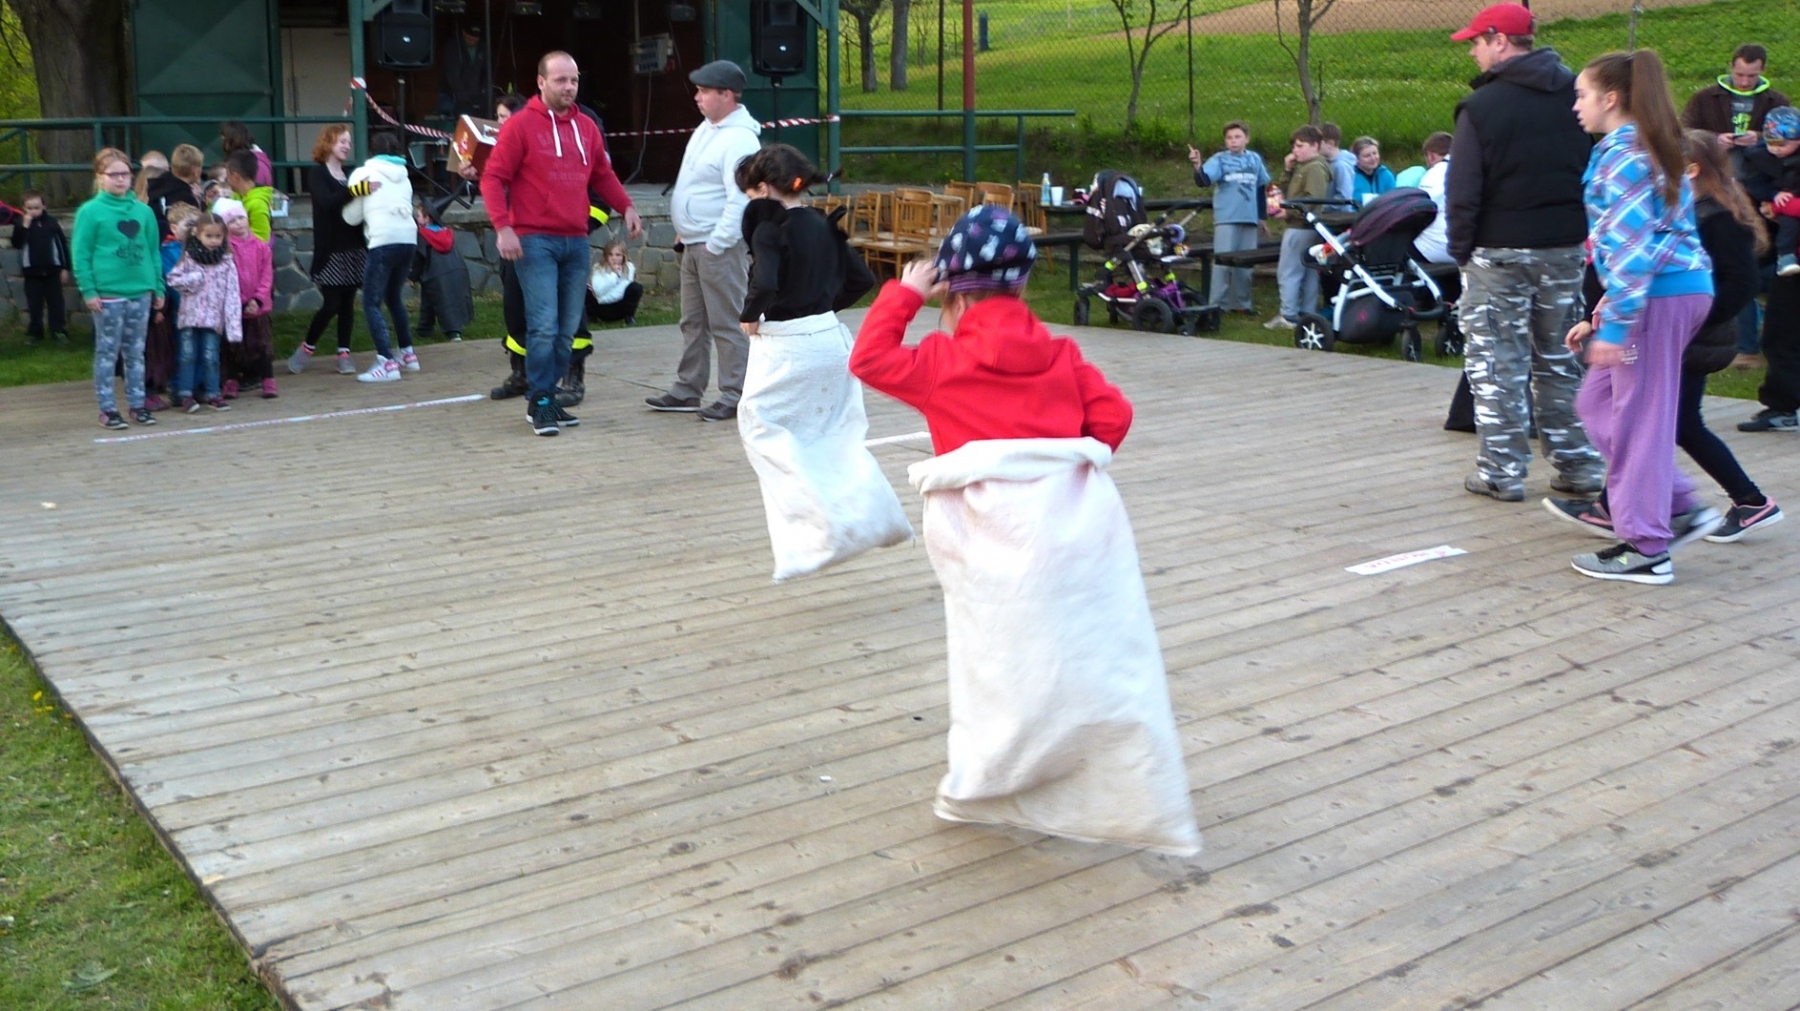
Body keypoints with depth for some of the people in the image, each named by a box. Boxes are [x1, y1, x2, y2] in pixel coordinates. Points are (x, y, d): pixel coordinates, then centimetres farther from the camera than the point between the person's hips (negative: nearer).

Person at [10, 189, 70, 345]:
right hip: (32, 272, 0)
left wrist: (65, 268, 3)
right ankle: (34, 332, 13)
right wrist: (24, 227, -23)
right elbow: (16, 244, -13)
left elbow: (63, 244, 5)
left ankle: (59, 331, 11)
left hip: (52, 270, 0)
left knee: (56, 303, 5)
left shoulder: (52, 221, 0)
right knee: (34, 305, 6)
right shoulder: (21, 224, 0)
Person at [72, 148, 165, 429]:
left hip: (141, 292, 4)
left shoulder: (143, 211, 7)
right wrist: (88, 291, -10)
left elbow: (153, 251, 11)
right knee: (107, 352, 3)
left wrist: (158, 287, 8)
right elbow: (80, 254, -6)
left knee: (136, 352, 11)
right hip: (107, 294, -4)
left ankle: (137, 405, 19)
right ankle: (108, 409, 9)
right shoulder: (90, 211, -4)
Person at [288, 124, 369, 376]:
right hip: (330, 250, -5)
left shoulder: (350, 175, 15)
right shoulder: (317, 173, -3)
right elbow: (327, 201, -21)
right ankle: (306, 348, 12)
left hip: (354, 247, 5)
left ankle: (344, 354, 9)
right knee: (331, 304, -7)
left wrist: (369, 190, -10)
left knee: (348, 302, 4)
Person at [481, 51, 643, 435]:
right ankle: (540, 404, -1)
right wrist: (502, 226, -17)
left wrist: (626, 207, 4)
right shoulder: (520, 125, -3)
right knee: (544, 326, -11)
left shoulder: (586, 127, 13)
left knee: (567, 330, 7)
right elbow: (493, 179, -5)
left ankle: (549, 399, 18)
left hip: (576, 241, 6)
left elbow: (603, 175, 22)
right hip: (535, 241, -6)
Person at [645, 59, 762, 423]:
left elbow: (740, 199, -23)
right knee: (693, 322, 15)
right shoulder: (706, 129, 15)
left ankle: (735, 396, 2)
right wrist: (684, 230, 19)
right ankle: (687, 391, 24)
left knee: (727, 325, -4)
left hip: (720, 246, -10)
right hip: (693, 243, 10)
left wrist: (717, 242, -21)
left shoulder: (739, 139, -17)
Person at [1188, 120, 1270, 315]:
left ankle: (1241, 303, 22)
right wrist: (1198, 167, -40)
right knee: (1223, 262, -7)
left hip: (1249, 219, 4)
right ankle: (1218, 304, -3)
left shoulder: (1255, 159, 8)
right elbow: (1203, 181, -19)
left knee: (1246, 263, 11)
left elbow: (1262, 187, 18)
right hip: (1226, 219, -4)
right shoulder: (1219, 160, -4)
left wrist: (1261, 216, 20)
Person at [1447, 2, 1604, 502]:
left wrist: (1461, 249, -2)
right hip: (1566, 246, 5)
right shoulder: (1576, 95, 4)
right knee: (1560, 358, 16)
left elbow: (1464, 192, -12)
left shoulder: (1482, 106, -12)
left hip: (1500, 250, -5)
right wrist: (1586, 231, 15)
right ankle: (1579, 466, 19)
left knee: (1496, 362, 4)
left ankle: (1503, 471, 5)